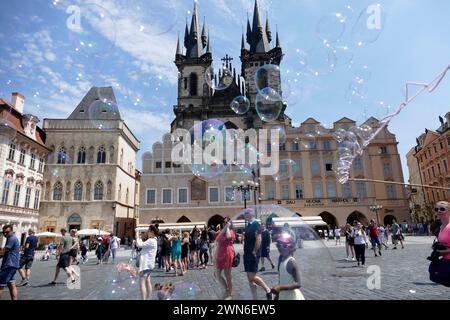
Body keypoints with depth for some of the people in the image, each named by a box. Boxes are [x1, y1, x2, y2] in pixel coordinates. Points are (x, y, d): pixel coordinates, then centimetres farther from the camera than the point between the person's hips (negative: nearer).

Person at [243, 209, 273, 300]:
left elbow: (258, 239, -20)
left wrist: (254, 252, -19)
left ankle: (268, 290, 13)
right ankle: (255, 298, 18)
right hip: (247, 254, 9)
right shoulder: (248, 225, 13)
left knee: (252, 277, -8)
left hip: (253, 254, -9)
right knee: (250, 278, 10)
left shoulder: (256, 224, -13)